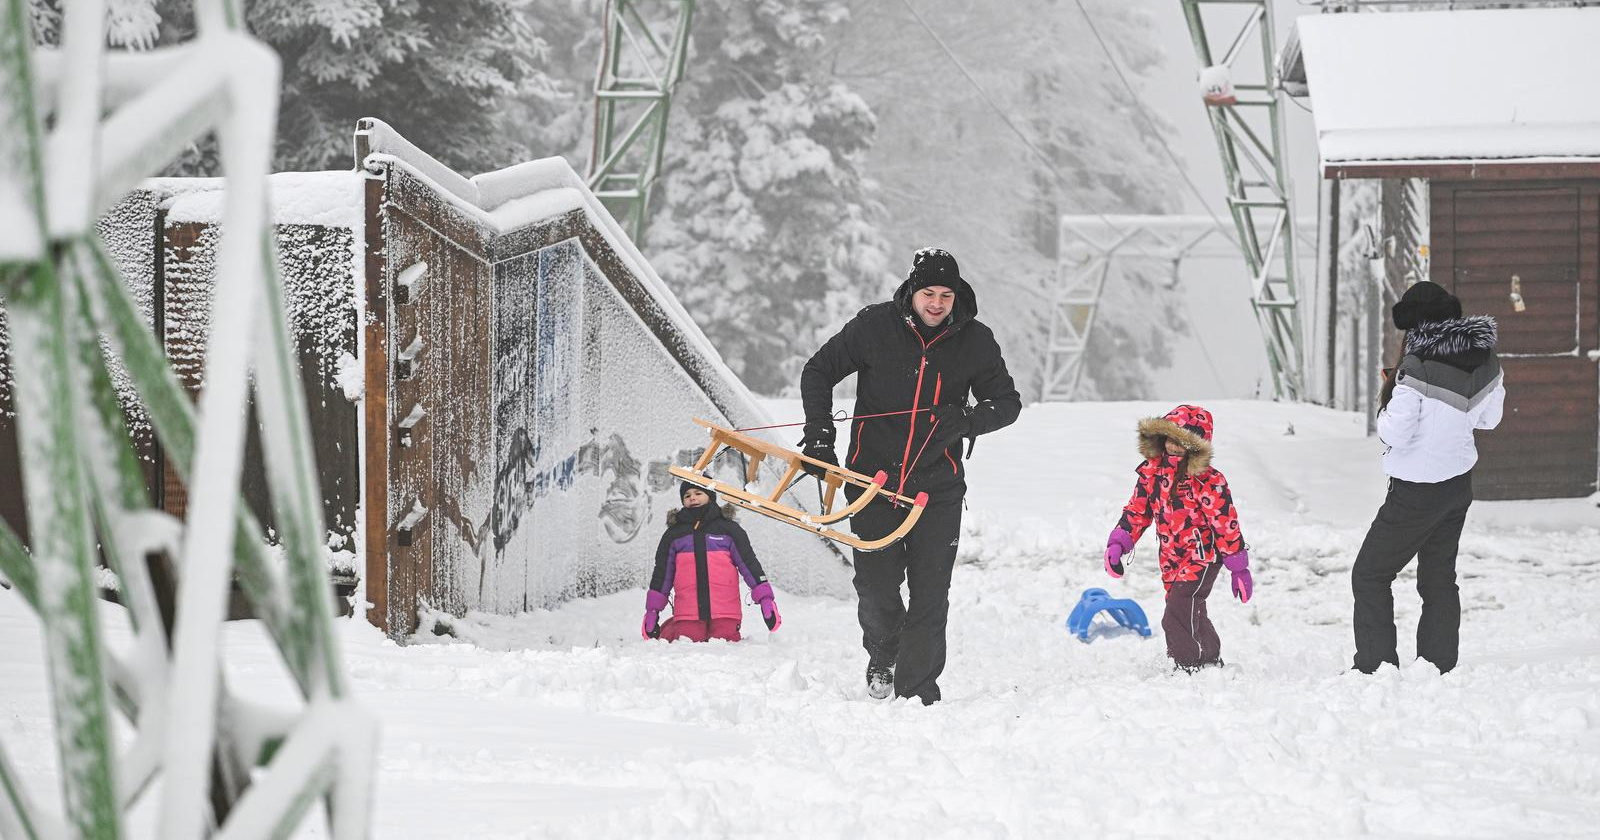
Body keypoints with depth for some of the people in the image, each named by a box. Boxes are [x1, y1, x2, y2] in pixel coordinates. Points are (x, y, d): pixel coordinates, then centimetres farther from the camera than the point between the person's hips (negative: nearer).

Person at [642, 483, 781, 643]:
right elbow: (662, 573, 19)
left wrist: (765, 598, -2)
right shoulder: (674, 533, 16)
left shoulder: (727, 528, 11)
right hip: (688, 612, 1)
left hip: (724, 610, -1)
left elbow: (749, 563, 8)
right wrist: (652, 611, 15)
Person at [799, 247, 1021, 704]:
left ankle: (916, 691, 5)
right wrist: (819, 434, -5)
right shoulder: (874, 327, -6)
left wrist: (969, 419, -14)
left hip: (938, 487, 1)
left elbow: (1007, 401, 7)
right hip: (874, 476, -1)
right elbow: (819, 371, 5)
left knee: (930, 595, -3)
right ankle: (883, 654, 27)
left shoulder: (975, 341, -2)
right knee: (877, 588, -4)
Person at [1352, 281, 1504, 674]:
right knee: (1440, 576, 17)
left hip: (1417, 492, -7)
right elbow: (1489, 418, 12)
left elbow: (1395, 434, -21)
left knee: (1370, 575, 5)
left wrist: (1387, 401, -5)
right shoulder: (1486, 361, -3)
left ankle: (1375, 665, 1)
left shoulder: (1418, 370, -25)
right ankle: (1439, 666, 17)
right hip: (1459, 483, 7)